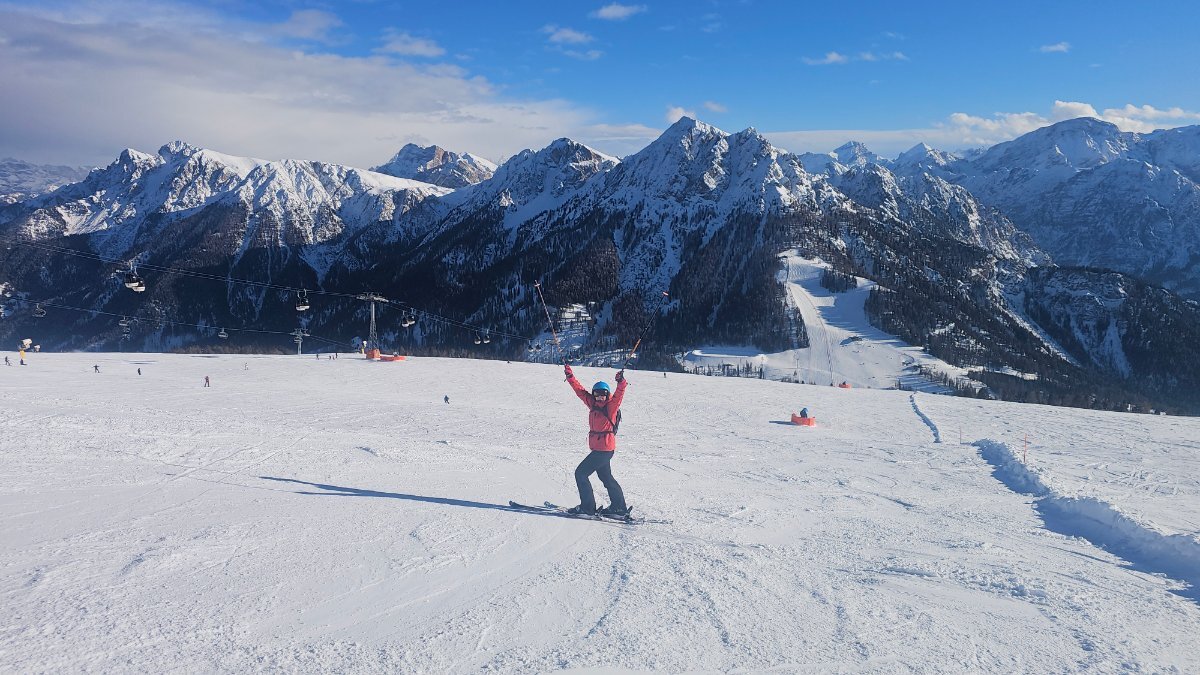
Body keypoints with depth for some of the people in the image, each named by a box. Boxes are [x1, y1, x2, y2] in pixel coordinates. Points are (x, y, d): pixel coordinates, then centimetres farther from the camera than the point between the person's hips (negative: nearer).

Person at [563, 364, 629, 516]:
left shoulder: (611, 406, -12)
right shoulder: (593, 404, 6)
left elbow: (619, 394, -29)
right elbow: (581, 391, 11)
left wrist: (621, 382, -47)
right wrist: (570, 376, 8)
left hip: (604, 449, -9)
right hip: (598, 448, 9)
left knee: (581, 473, -6)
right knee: (605, 476, 19)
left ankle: (587, 506, 1)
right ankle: (619, 507, 30)